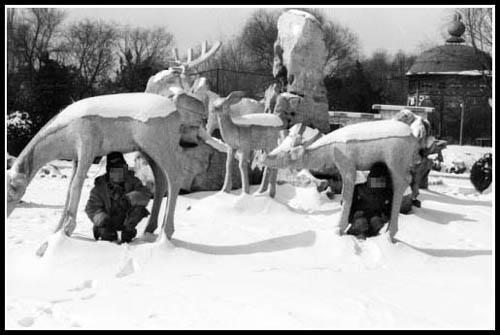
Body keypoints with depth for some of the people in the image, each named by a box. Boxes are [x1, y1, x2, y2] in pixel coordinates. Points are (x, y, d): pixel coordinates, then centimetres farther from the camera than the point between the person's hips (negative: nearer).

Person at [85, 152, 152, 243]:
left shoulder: (132, 181, -10)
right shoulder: (100, 185, -13)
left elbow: (146, 194, -24)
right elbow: (91, 207, -14)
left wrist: (129, 198, -42)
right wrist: (103, 219, -32)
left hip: (126, 218, 1)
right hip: (109, 218, -1)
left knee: (139, 205, -25)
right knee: (107, 235, -28)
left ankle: (128, 232, -6)